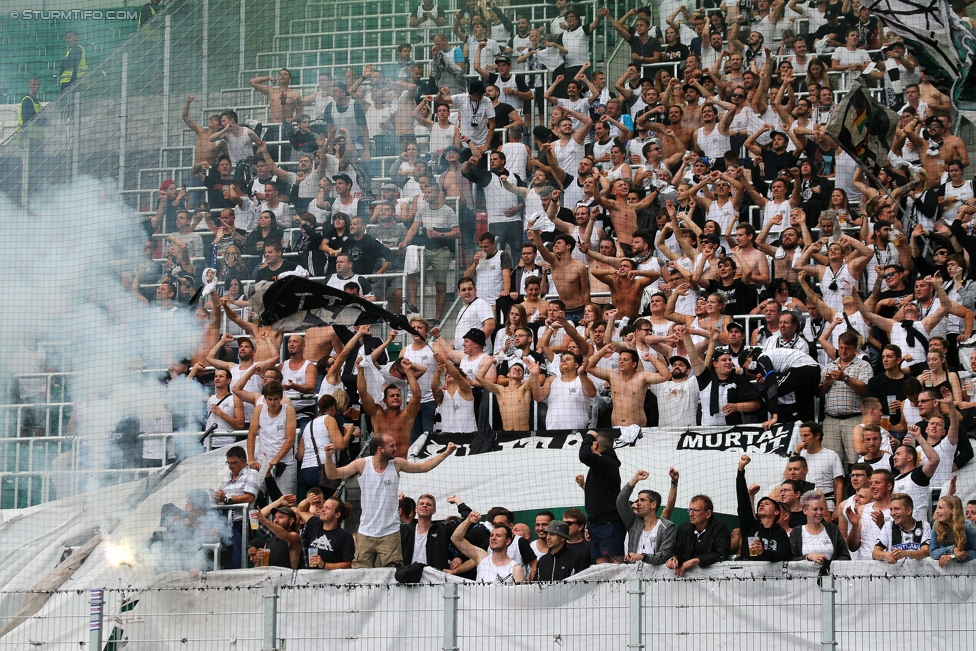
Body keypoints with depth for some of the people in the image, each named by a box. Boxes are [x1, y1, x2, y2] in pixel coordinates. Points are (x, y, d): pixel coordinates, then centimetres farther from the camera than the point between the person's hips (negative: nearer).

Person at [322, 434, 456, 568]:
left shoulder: (397, 464, 1)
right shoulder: (362, 464, -3)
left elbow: (424, 467, 12)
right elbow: (332, 474, 2)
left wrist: (446, 453, 7)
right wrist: (328, 456, -15)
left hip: (390, 533, 0)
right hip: (365, 534, 0)